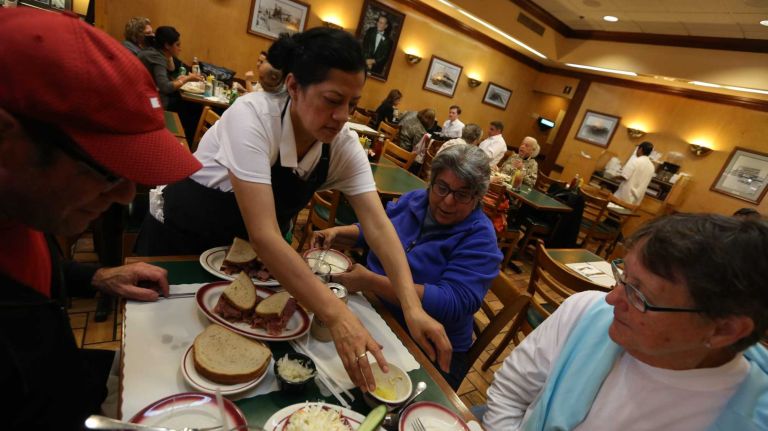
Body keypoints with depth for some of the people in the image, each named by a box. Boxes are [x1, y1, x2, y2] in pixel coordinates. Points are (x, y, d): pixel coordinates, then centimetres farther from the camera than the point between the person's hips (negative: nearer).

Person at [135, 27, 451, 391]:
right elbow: (263, 234, -40)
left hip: (250, 255, 4)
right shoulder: (253, 115, -33)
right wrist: (336, 316, -46)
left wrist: (412, 307, -35)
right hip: (183, 239, -3)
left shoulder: (345, 145, -18)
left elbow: (377, 226, -23)